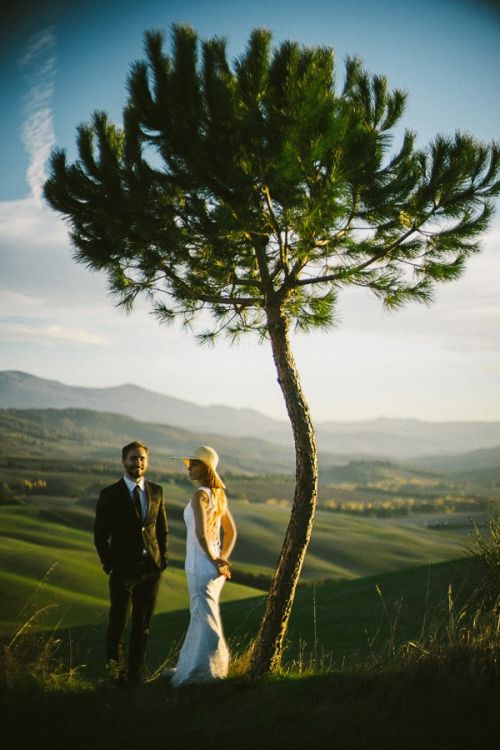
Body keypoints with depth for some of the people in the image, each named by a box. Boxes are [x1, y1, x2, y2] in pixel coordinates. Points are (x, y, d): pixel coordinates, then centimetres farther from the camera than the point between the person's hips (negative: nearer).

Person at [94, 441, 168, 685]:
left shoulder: (156, 492, 6)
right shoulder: (110, 495, -5)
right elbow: (100, 535, -2)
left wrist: (163, 559, 5)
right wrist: (109, 564, -6)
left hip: (151, 569, 3)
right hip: (123, 570, -3)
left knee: (142, 624, 10)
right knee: (118, 624, 6)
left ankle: (136, 672, 22)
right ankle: (115, 670, 22)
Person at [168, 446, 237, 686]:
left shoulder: (200, 495, -17)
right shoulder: (219, 495, 10)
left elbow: (201, 533, -26)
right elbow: (231, 532, 16)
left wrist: (214, 562, -14)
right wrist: (222, 559, 8)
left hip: (201, 565, -9)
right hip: (211, 565, 9)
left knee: (205, 620, 1)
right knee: (199, 617, 19)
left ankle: (207, 671, 10)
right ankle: (190, 667, 31)